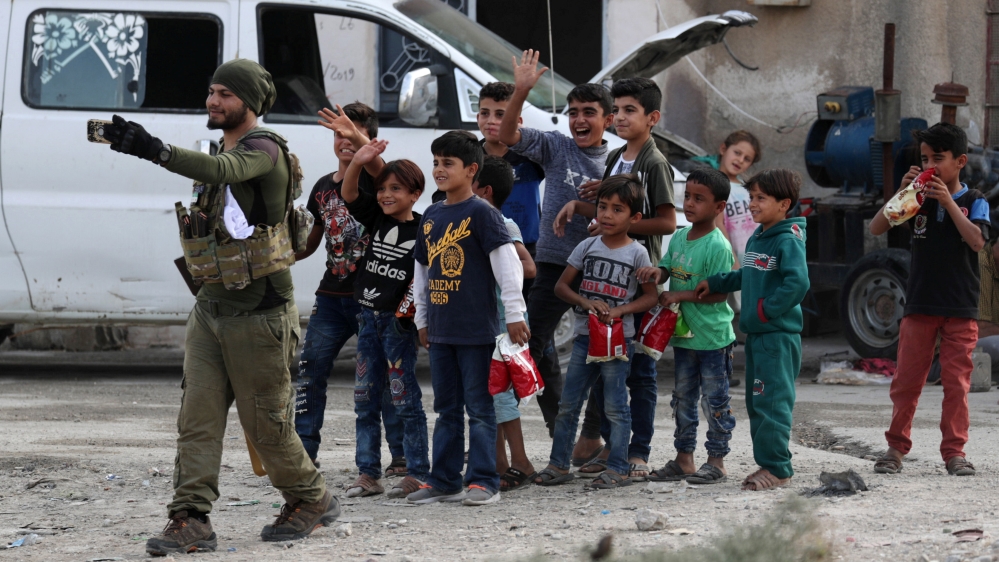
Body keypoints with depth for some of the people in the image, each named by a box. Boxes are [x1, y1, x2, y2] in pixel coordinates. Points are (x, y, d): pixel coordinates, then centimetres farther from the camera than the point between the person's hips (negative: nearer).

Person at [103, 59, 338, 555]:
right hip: (211, 309, 8)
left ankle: (310, 501, 24)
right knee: (197, 418, -4)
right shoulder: (225, 152, 14)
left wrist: (156, 151, -49)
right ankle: (191, 521, -7)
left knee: (267, 425, 3)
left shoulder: (263, 148, -14)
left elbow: (223, 171, -36)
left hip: (259, 315, -8)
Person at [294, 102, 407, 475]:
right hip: (332, 297, 6)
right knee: (310, 370, -1)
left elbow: (378, 166, -31)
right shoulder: (323, 187, 14)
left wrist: (359, 139, -50)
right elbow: (309, 243, 23)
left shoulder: (373, 178, -4)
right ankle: (305, 450, 4)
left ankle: (402, 456, 2)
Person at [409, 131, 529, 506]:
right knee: (446, 410, 12)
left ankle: (484, 482, 0)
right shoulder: (431, 217, 13)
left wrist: (514, 313, -15)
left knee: (479, 408, -3)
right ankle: (444, 481, 17)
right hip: (440, 331, 7)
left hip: (476, 330, -7)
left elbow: (507, 261, -13)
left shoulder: (481, 213, -9)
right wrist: (422, 319, 22)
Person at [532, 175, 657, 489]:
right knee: (567, 404, 6)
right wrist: (586, 302, -11)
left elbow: (650, 296, -1)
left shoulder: (637, 254, -3)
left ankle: (618, 469, 5)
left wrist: (620, 310, -16)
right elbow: (561, 286, 7)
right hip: (585, 336, 4)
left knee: (615, 407, -1)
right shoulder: (587, 247, 6)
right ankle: (559, 464, 13)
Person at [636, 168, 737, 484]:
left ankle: (716, 461, 9)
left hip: (712, 337, -8)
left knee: (714, 399, 1)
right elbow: (667, 267, 12)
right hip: (683, 334, 8)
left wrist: (680, 296, -20)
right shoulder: (679, 238, 6)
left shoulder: (717, 246, -17)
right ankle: (684, 459, 23)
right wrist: (657, 271, -12)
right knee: (683, 398, 14)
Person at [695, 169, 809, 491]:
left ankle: (776, 467, -8)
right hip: (755, 333, 10)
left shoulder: (788, 241, -13)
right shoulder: (755, 240, 16)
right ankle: (768, 464, 18)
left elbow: (798, 282, -24)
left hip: (779, 335, -10)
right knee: (756, 402, 12)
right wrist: (714, 284, 25)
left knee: (772, 400, -11)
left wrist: (768, 309, -20)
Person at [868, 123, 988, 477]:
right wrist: (903, 192, -12)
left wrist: (948, 201, -21)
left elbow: (977, 241, -17)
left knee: (956, 382, 1)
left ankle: (954, 451, 8)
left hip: (960, 308, -2)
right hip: (920, 306, 2)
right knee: (906, 379, 3)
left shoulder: (973, 202, 0)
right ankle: (896, 446, 11)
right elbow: (876, 228, -1)